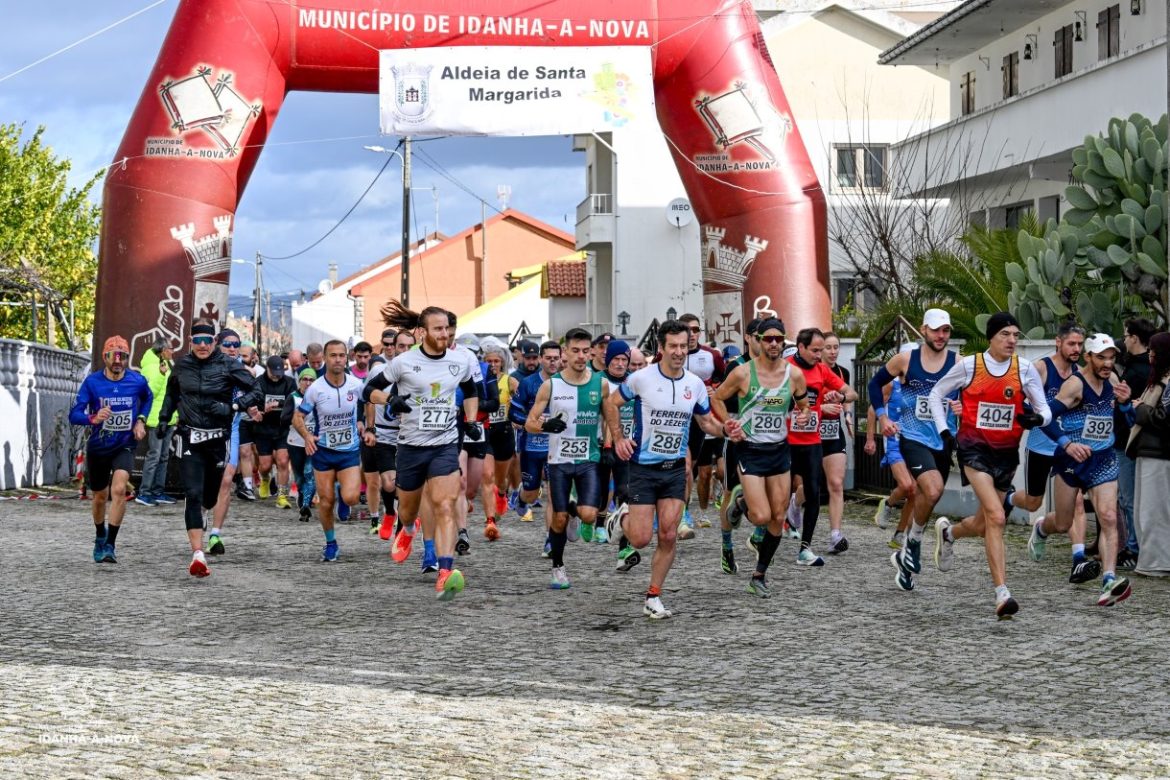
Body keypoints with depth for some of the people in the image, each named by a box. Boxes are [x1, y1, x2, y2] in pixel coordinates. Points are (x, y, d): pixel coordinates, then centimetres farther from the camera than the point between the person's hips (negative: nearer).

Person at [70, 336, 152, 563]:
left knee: (119, 489, -24)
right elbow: (74, 415, -18)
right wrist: (93, 418, -38)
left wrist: (141, 420, 1)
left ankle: (110, 545, -19)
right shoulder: (92, 382, -13)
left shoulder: (137, 381, -9)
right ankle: (100, 536, 44)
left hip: (125, 445, -1)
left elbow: (148, 398, 16)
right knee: (100, 497, 15)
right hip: (98, 447, 1)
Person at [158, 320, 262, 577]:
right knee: (193, 495, -13)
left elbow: (256, 392, -5)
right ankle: (197, 554, -19)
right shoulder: (182, 365, 5)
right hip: (189, 438, 0)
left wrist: (231, 407, -18)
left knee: (210, 496, 15)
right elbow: (172, 392, 25)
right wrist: (163, 418, 17)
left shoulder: (228, 365, -5)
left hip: (218, 438, 0)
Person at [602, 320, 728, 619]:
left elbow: (706, 420, 13)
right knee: (641, 539, -6)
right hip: (644, 468, -3)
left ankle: (653, 597, 10)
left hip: (675, 469, 3)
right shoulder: (641, 379, -11)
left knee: (668, 536, -3)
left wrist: (726, 431, -8)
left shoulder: (695, 384, 1)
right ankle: (622, 519, 30)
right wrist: (618, 439, -6)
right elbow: (611, 404, 3)